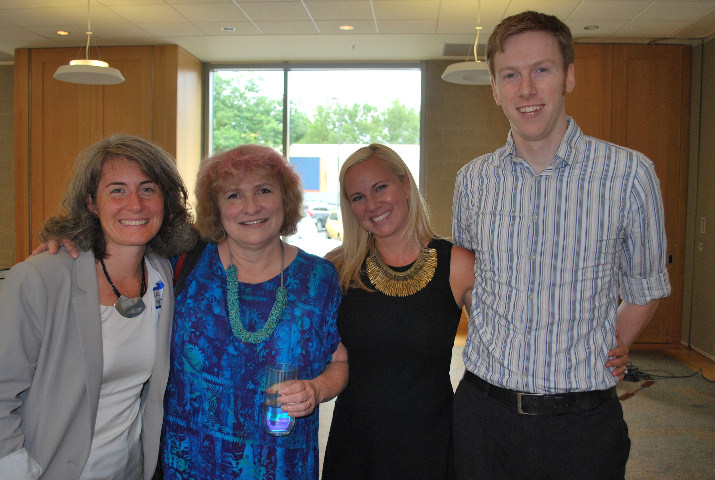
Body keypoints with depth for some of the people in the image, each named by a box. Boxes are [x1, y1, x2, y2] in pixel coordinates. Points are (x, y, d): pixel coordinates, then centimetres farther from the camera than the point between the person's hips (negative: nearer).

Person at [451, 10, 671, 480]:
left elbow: (644, 292, 4)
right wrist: (503, 363, 8)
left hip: (582, 419, -2)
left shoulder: (630, 173, -7)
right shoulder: (473, 179, 0)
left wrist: (586, 367, 0)